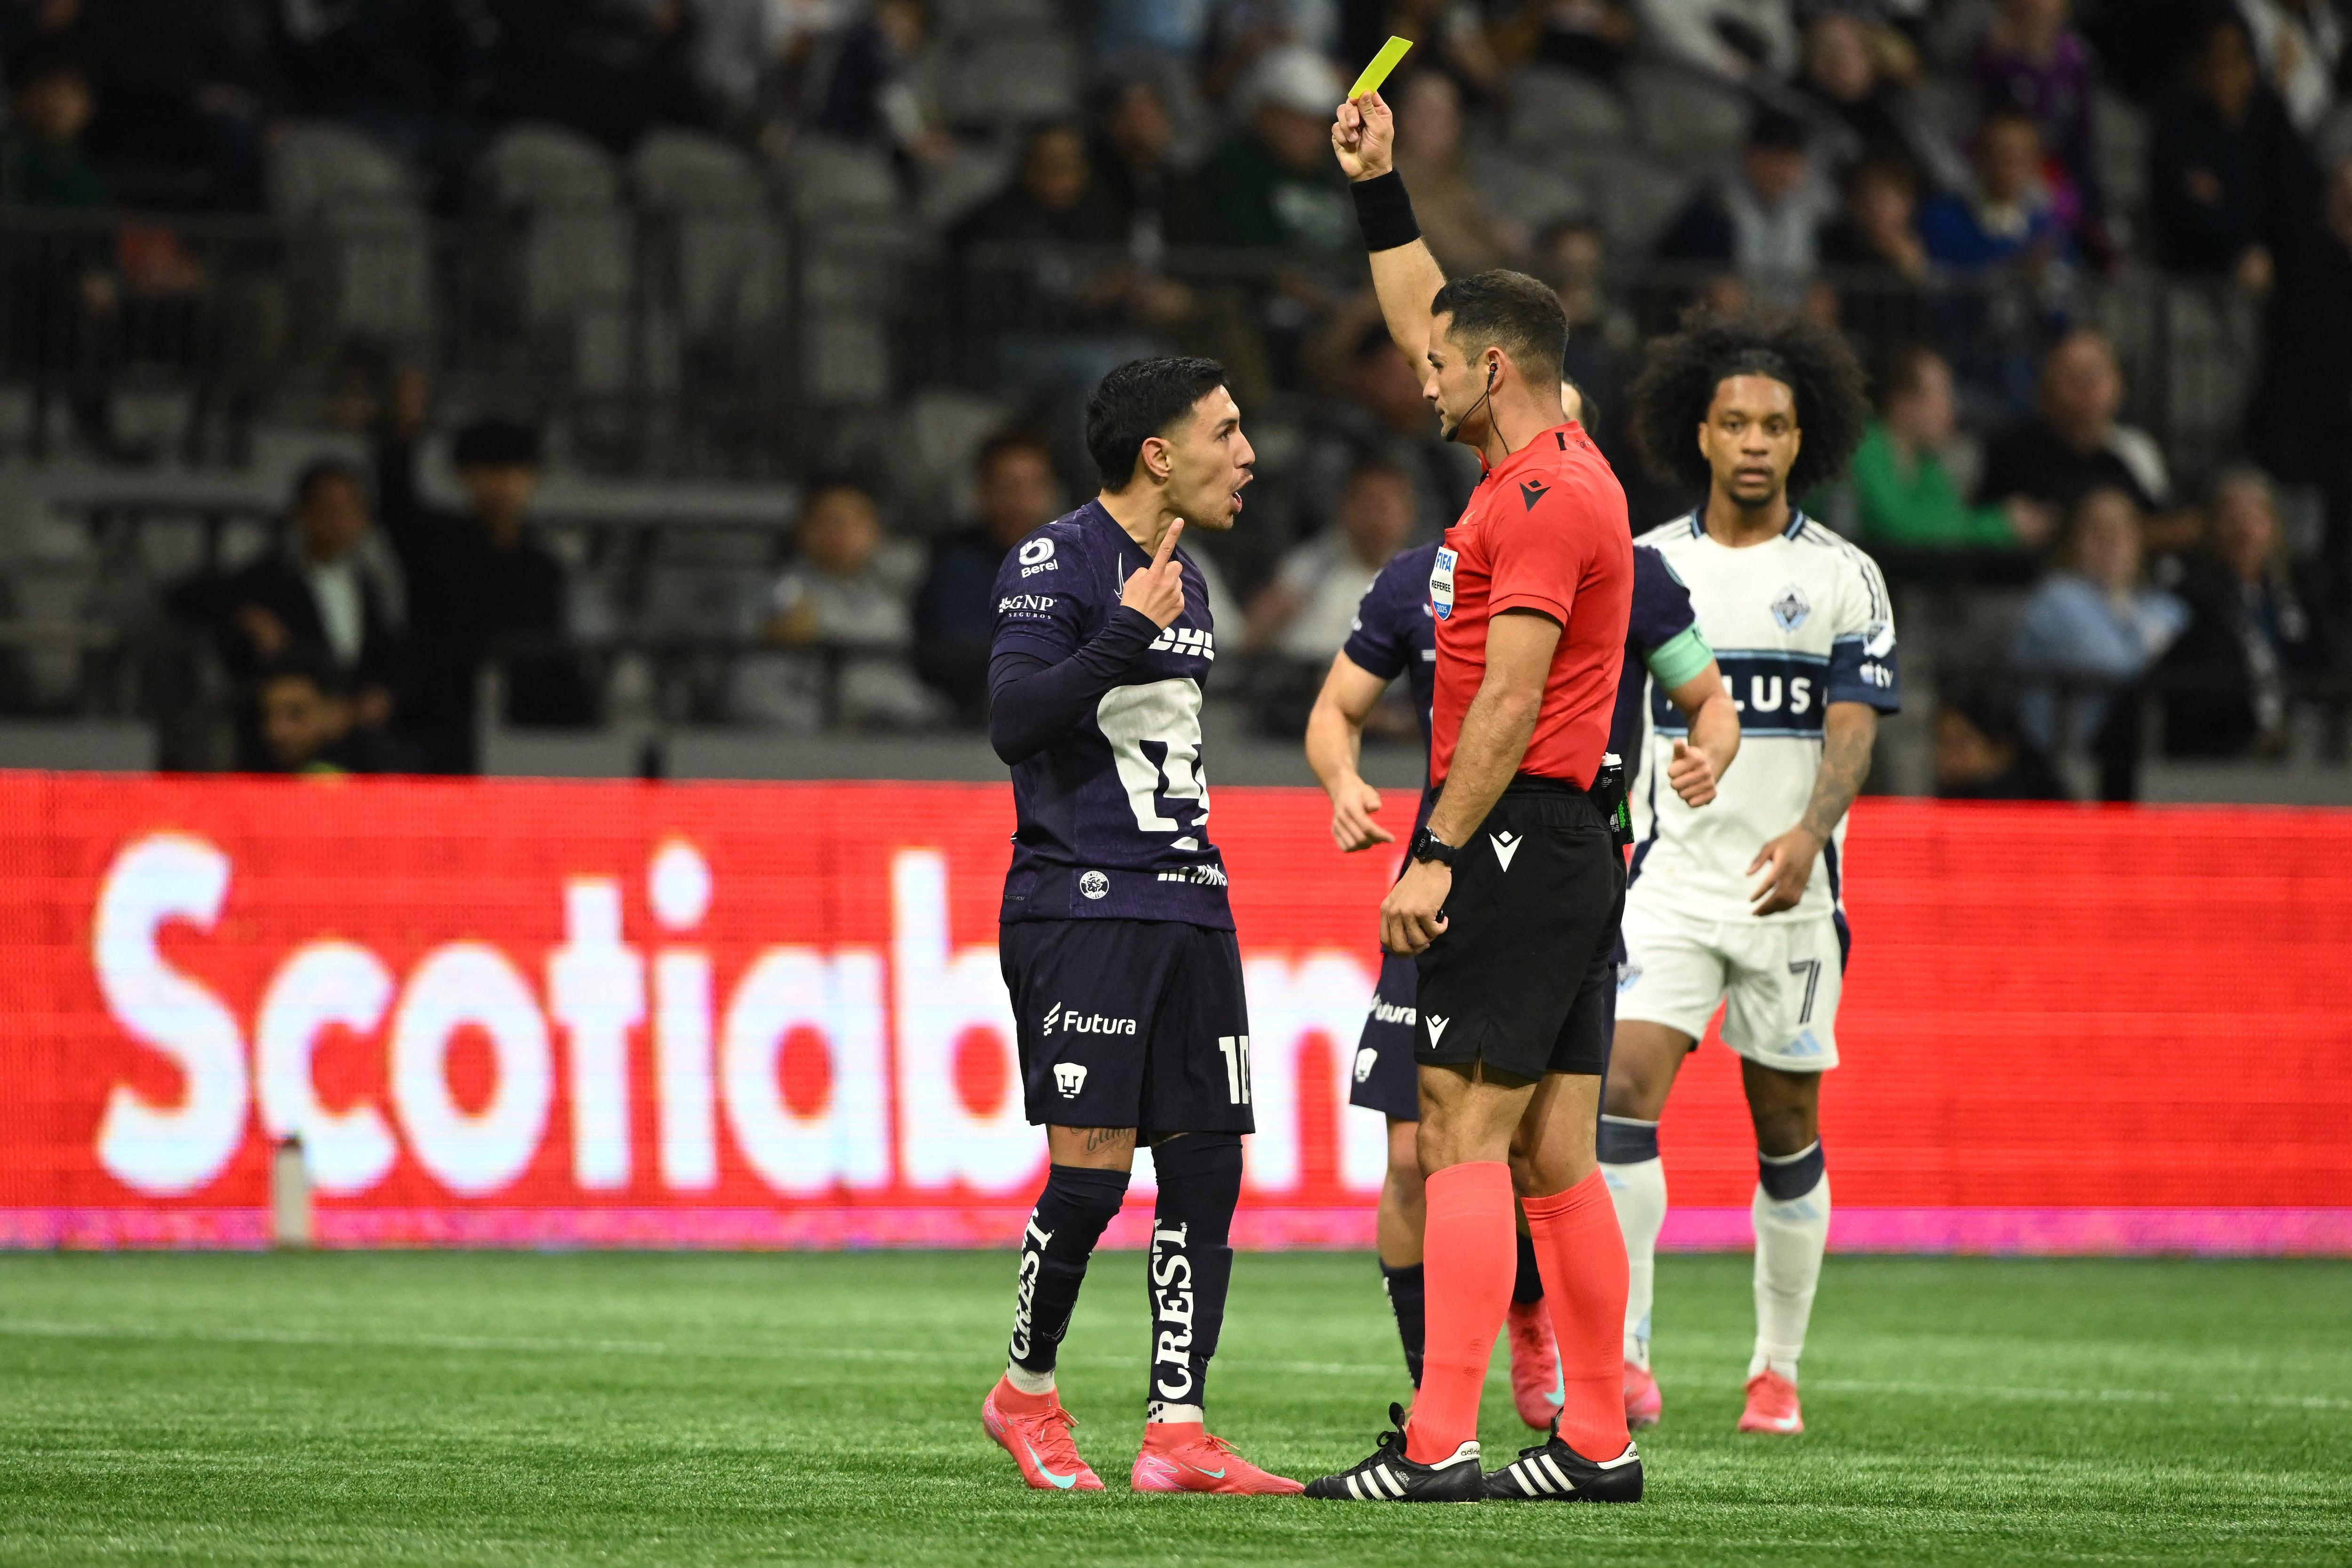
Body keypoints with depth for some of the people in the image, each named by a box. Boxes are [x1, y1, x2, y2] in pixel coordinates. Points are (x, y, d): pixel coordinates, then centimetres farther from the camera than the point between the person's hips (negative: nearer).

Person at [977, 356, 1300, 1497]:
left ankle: (1176, 1434, -1)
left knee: (1205, 1165, 0)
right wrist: (1127, 633, -26)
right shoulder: (1055, 564, -8)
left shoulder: (1182, 581, 18)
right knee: (1092, 1167, -11)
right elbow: (1014, 721, -19)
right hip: (1080, 905, -8)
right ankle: (1025, 1392, 10)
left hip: (1186, 908, 8)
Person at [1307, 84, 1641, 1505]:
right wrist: (1379, 189, 30)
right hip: (1571, 849, 10)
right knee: (1554, 1155, 9)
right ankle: (1599, 1440, 9)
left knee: (1464, 1133, -13)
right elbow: (1427, 321, 31)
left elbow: (1509, 701, -20)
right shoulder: (1558, 467, 15)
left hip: (1519, 837, -10)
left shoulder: (1541, 497, -14)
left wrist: (1439, 852, -21)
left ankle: (1439, 1446, -18)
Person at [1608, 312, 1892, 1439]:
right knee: (1627, 1090, -17)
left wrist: (1807, 833, -26)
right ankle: (1623, 1354, -19)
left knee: (1788, 1130, 6)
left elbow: (1853, 731, -8)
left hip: (1793, 893, -1)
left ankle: (1777, 1369, 19)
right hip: (1669, 884, 1)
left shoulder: (1843, 577, 0)